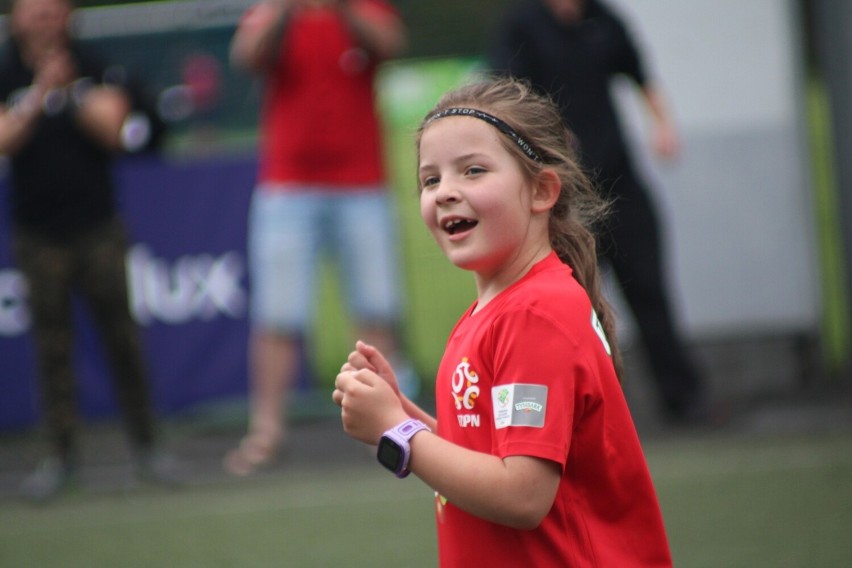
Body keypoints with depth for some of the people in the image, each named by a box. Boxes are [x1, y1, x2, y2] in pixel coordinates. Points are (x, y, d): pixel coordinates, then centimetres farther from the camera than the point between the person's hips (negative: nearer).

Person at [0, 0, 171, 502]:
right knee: (52, 347, 0)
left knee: (122, 338, 0)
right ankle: (63, 455, 5)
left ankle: (146, 446, 9)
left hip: (98, 228, 0)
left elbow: (114, 133, -6)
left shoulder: (96, 70, 3)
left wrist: (74, 93, -17)